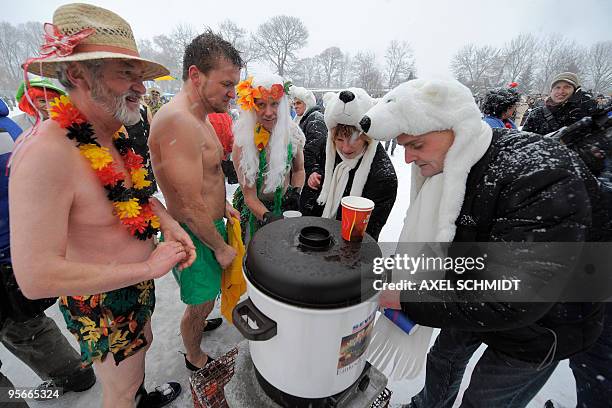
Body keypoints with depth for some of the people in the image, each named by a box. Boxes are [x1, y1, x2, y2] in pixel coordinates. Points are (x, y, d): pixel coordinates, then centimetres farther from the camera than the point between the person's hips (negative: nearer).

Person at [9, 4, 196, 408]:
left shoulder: (115, 136, -5)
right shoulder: (46, 152, -31)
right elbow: (36, 277, -32)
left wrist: (170, 224, -9)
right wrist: (148, 267, -27)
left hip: (138, 286, 8)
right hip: (102, 306, -8)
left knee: (143, 344, 34)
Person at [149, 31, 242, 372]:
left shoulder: (200, 117, 8)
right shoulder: (178, 121, -27)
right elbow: (191, 207, -27)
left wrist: (222, 205, 18)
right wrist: (221, 248, -16)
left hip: (210, 223, 9)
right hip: (195, 234, -9)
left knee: (205, 295, 31)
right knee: (200, 303, 14)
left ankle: (199, 324, 59)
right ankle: (196, 359, 42)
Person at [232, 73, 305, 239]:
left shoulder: (292, 133, -11)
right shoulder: (243, 142, -20)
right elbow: (249, 196, -19)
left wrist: (296, 192, -11)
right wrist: (268, 217, -34)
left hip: (285, 205, 3)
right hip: (254, 209, -3)